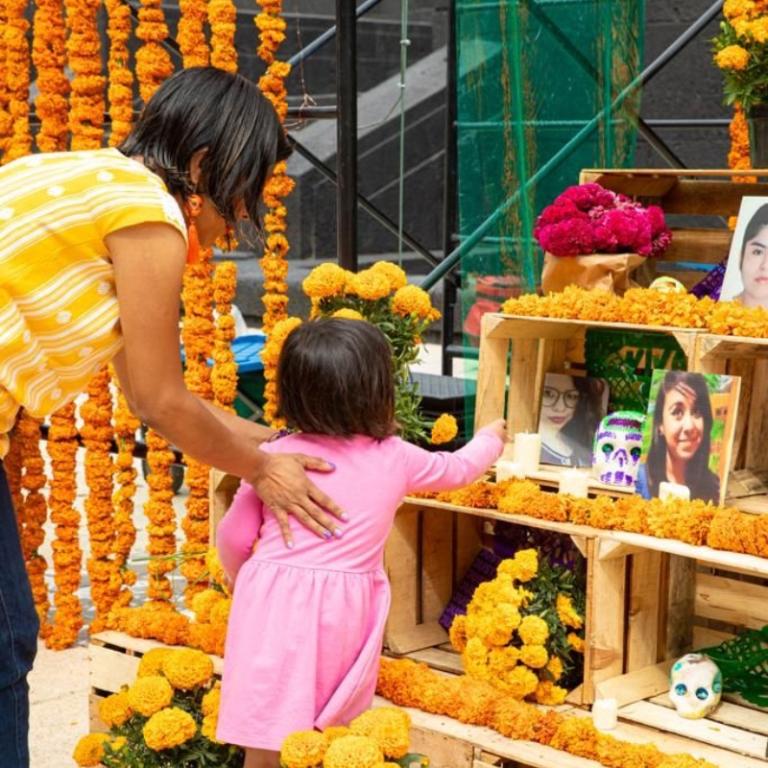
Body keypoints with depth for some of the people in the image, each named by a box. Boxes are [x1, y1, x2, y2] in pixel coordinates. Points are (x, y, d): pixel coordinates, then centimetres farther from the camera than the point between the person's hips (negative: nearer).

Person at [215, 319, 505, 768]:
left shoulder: (274, 457, -1)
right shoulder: (395, 459, 2)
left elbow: (234, 536, 6)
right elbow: (457, 470, 22)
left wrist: (242, 579, 29)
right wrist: (491, 439, 44)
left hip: (274, 603, -1)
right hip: (340, 614, 1)